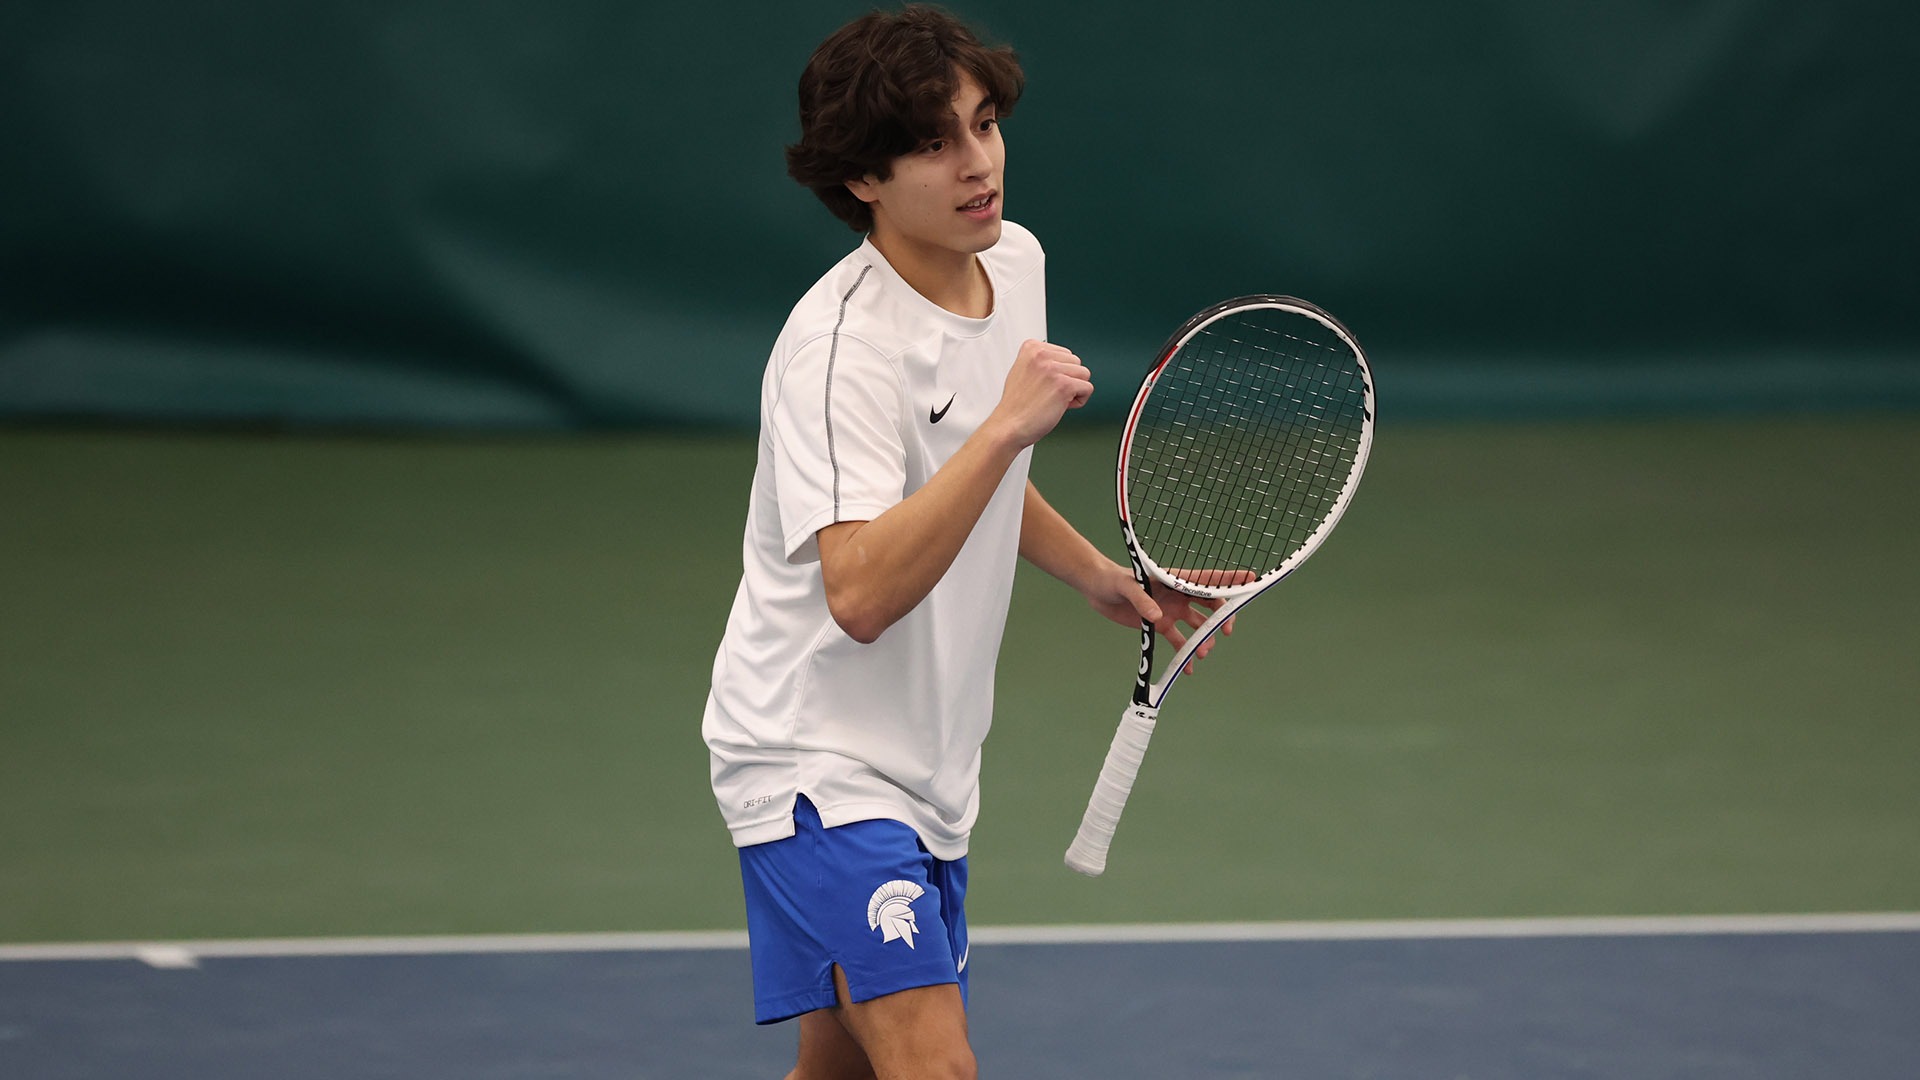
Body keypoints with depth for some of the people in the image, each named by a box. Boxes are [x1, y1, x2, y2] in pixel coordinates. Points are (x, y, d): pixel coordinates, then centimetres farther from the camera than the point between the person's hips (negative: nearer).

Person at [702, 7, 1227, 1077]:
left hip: (926, 769, 9)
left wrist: (1094, 572, 18)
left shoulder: (1013, 259, 5)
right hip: (819, 760, -9)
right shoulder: (842, 345, -24)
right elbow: (859, 595, -37)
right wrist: (1005, 428, -40)